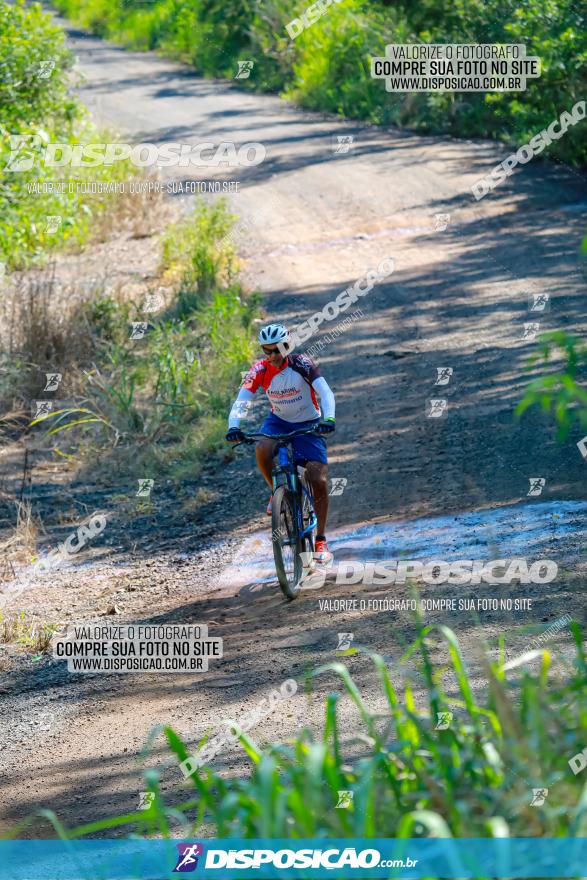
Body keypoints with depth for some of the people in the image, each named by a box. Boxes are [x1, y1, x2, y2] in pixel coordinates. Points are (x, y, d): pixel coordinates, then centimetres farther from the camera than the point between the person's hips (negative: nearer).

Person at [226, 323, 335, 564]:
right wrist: (233, 427, -42)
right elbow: (241, 400, -23)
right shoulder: (260, 370, -15)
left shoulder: (302, 364, -22)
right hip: (278, 421, 2)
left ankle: (321, 540, 0)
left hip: (308, 425, -2)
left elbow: (325, 392, -32)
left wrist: (329, 419, -50)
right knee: (262, 451, -33)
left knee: (320, 482, -13)